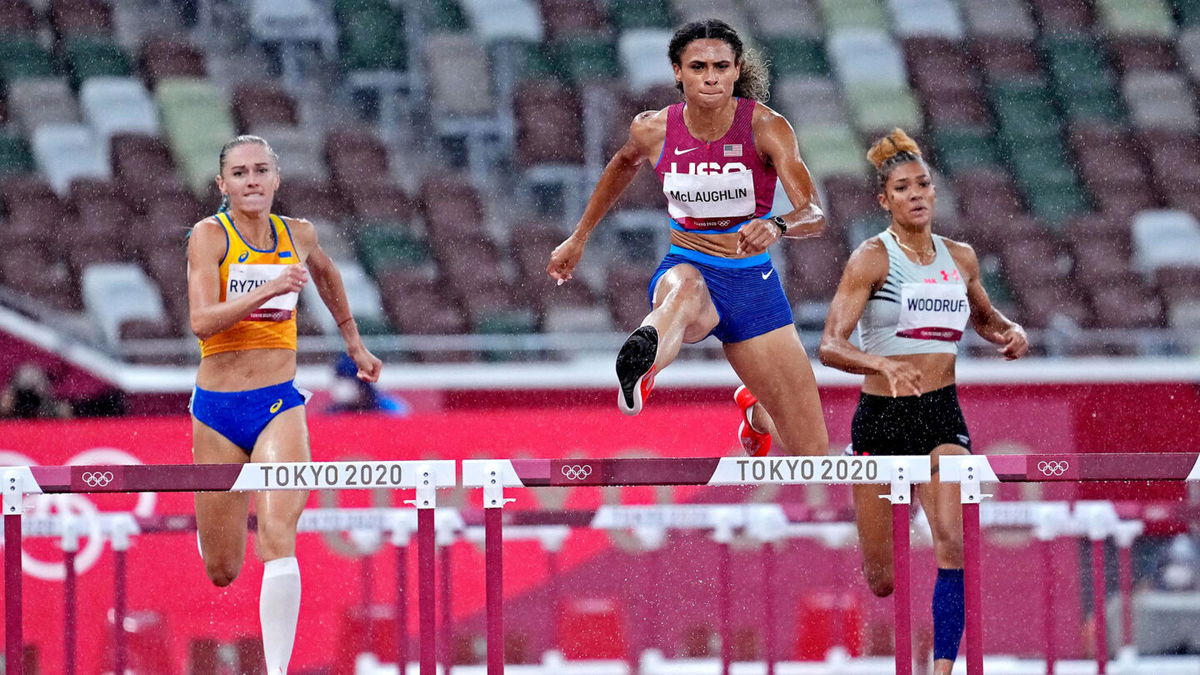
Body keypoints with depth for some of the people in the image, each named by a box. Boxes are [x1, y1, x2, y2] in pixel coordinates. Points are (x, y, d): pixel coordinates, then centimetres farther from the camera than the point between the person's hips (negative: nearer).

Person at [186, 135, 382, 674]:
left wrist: (354, 343, 35)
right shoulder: (211, 236, -9)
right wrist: (268, 290, -35)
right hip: (217, 409, -1)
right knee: (222, 572, 9)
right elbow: (201, 321, -23)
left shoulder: (298, 234, 4)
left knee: (278, 539, -22)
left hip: (279, 406, 1)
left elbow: (325, 272, 29)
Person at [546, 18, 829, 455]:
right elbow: (625, 163, 21)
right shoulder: (653, 130, -5)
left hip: (754, 284, 1)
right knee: (684, 290, -44)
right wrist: (579, 237, 26)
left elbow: (814, 215, -23)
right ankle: (638, 371, -77)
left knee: (813, 453, 0)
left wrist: (776, 227, -46)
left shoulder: (766, 126, -12)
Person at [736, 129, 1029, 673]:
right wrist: (882, 366, -37)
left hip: (942, 417, 3)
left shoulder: (960, 258, 7)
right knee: (880, 582, 10)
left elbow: (983, 317, 29)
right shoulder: (872, 258, -8)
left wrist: (1010, 333, 5)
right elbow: (830, 346, -17)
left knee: (951, 540, -24)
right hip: (881, 417, -3)